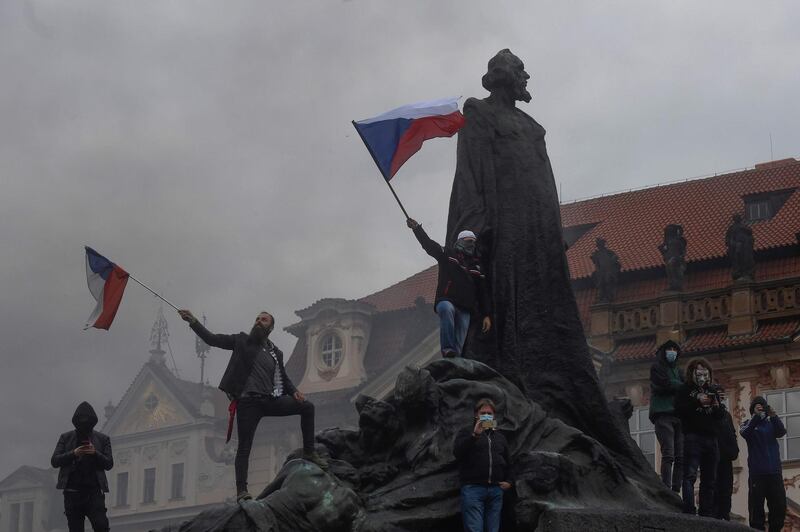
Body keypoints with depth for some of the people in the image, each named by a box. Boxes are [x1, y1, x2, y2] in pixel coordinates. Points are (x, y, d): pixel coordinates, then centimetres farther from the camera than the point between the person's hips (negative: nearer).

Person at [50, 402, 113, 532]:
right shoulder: (66, 438, 12)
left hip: (94, 491, -1)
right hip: (72, 491, 1)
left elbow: (109, 464, 7)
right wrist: (73, 454, -12)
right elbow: (54, 461, 5)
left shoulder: (102, 439, 11)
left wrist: (96, 453, -12)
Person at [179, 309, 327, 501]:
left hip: (270, 400, 4)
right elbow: (212, 339, 2)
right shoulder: (243, 341, 7)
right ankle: (241, 491, -8)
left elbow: (283, 377, 26)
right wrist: (193, 322, -9)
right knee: (244, 447, -8)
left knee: (307, 407, -5)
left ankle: (309, 451, 4)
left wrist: (294, 392, 6)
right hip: (248, 402, -4)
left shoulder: (275, 353, 17)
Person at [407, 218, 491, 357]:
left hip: (465, 309, 4)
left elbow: (482, 292, 23)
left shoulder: (476, 266, 24)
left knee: (459, 343, -10)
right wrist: (417, 228, -14)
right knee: (446, 309, -39)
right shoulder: (448, 255, 14)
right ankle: (448, 350, -47)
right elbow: (429, 245, 0)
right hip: (446, 300, -4)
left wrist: (486, 315, 16)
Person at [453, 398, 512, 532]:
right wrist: (474, 435, -18)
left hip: (496, 490, 5)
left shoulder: (500, 437, 24)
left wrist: (508, 481, 18)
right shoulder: (466, 433, 10)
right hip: (473, 489, -5)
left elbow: (508, 462, 34)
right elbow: (457, 452, -9)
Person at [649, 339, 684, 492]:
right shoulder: (657, 367, 11)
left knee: (680, 457, -4)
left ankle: (676, 491, -6)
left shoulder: (678, 370, 27)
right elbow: (665, 384, -6)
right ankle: (667, 491, -21)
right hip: (663, 415, -6)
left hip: (678, 415, 6)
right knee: (668, 455, -16)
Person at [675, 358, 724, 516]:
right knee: (690, 475, -15)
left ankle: (707, 514, 8)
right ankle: (688, 511, -22)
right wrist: (697, 401, -17)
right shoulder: (685, 389, 4)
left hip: (711, 437, 6)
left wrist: (717, 407, -4)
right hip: (693, 436, -6)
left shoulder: (712, 390, 19)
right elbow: (679, 409, -9)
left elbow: (720, 416, 18)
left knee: (709, 479, 6)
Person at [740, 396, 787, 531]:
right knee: (757, 506, -7)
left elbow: (782, 432, -4)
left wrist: (773, 416, -20)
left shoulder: (771, 423, 16)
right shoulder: (748, 424, 10)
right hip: (757, 472, -3)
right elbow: (744, 433, -13)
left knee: (779, 505, 0)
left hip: (774, 470, 3)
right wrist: (756, 416, -23)